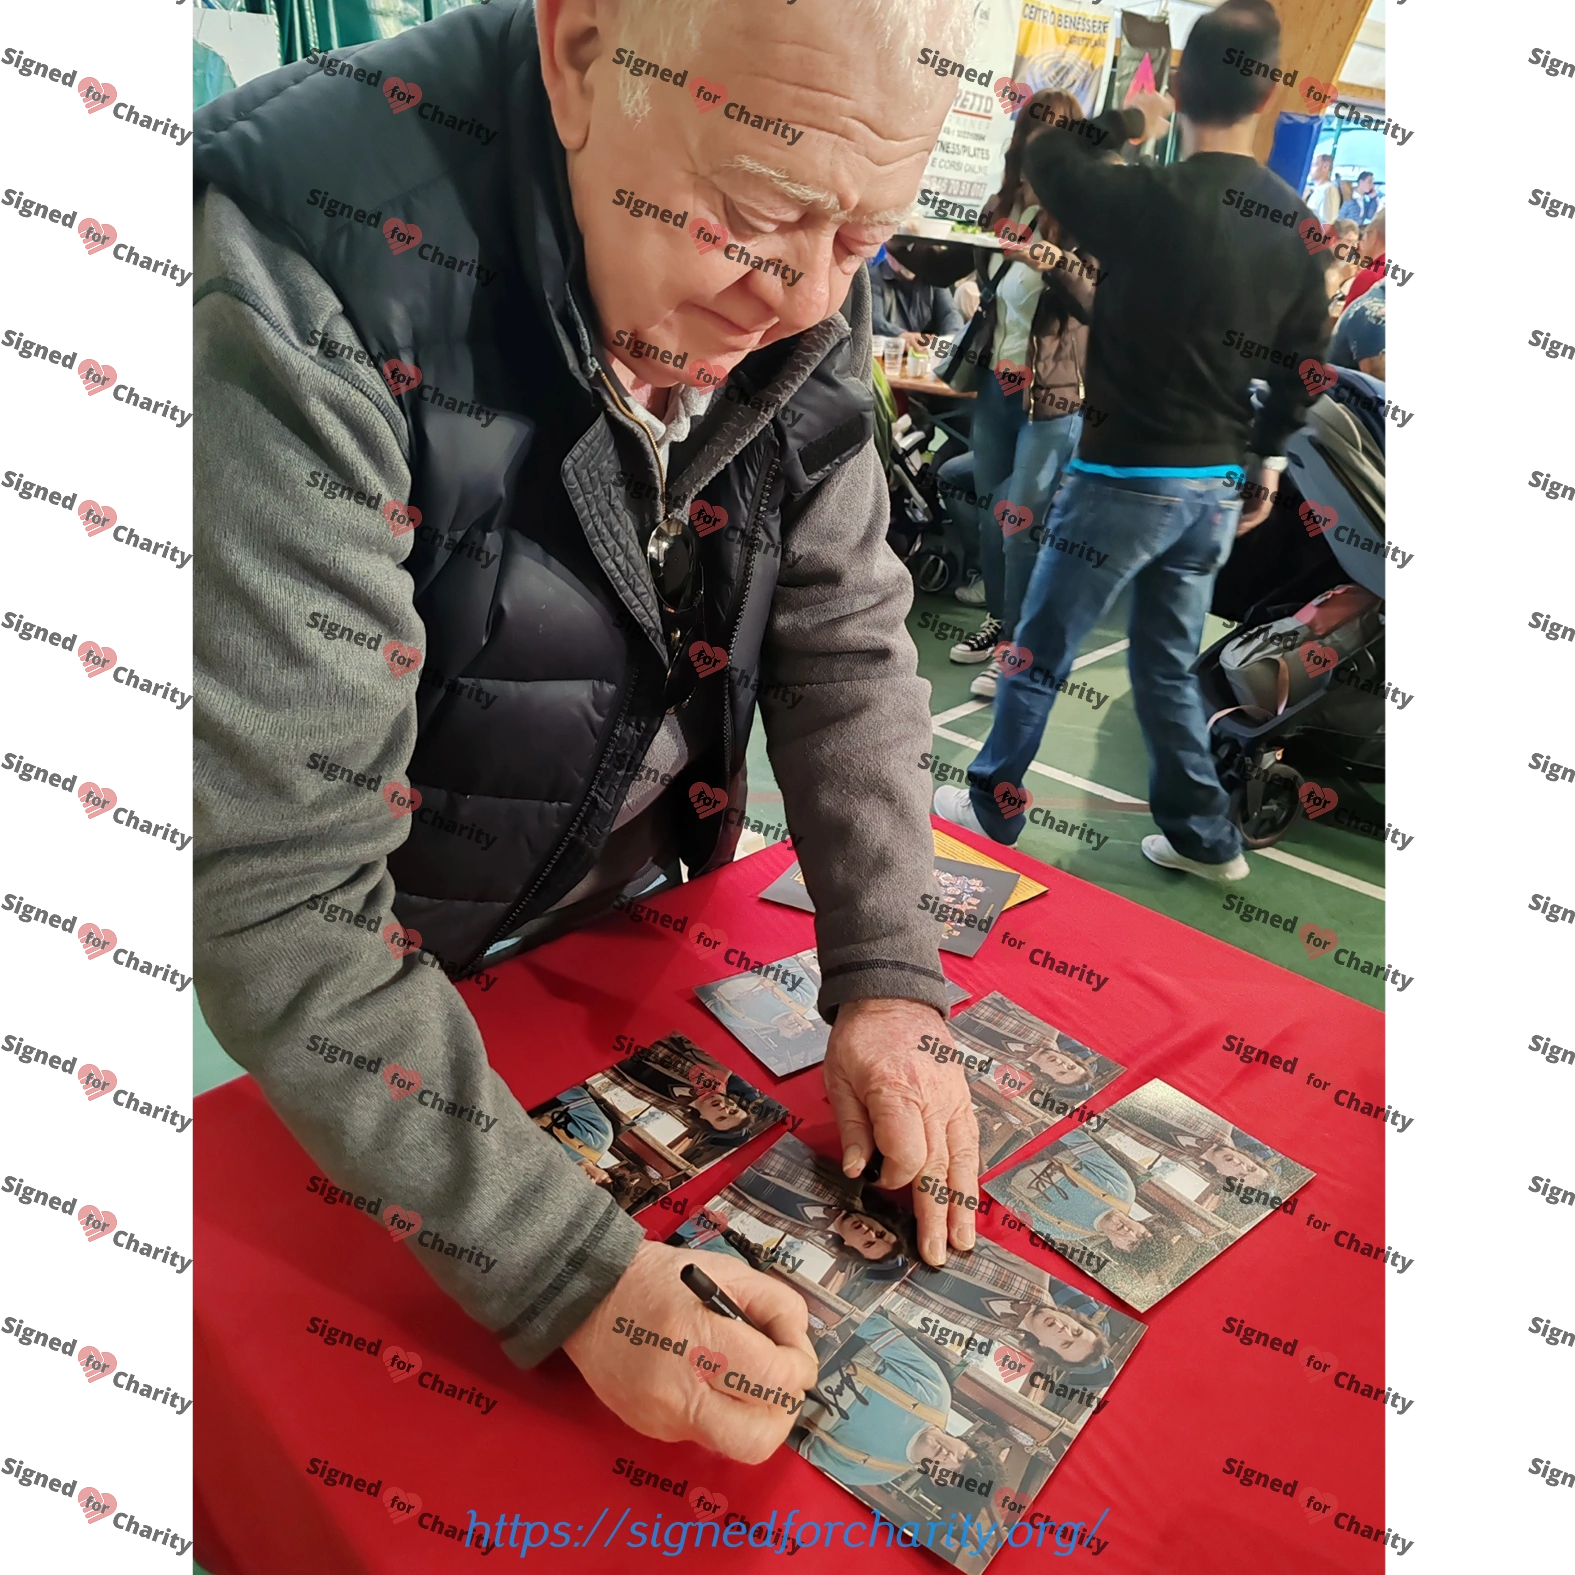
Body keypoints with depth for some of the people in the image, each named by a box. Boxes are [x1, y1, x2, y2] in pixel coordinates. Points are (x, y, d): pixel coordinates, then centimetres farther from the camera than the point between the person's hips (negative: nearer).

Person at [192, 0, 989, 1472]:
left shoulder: (798, 301, -13)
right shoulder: (306, 277, -33)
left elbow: (846, 642, -8)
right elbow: (277, 887, -34)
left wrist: (885, 983, -16)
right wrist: (577, 1275, -35)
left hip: (643, 910, 5)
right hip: (393, 979, -4)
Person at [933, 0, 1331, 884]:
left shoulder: (1153, 199, -14)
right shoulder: (1294, 221, 4)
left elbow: (1045, 157, 3)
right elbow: (1306, 360, 11)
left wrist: (1129, 122, 18)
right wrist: (1269, 458, 22)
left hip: (1127, 476, -6)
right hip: (1217, 484, 7)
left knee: (1039, 654, 8)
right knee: (1169, 665, 17)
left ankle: (994, 807, 21)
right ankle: (1205, 837, 24)